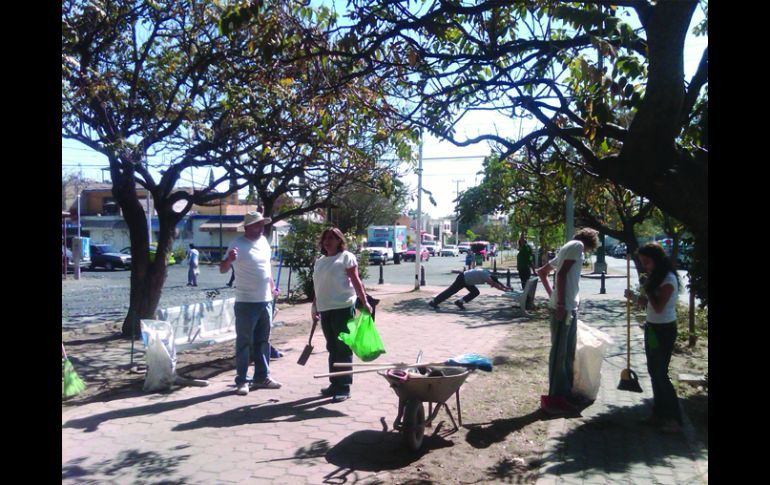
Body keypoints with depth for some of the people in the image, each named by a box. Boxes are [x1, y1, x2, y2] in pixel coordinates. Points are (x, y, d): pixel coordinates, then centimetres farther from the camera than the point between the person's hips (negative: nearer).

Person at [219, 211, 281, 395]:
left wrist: (272, 287, 20)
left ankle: (262, 377, 25)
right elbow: (223, 269, -16)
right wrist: (229, 259, -37)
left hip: (265, 301, 7)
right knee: (244, 343, 1)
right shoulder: (238, 244, -12)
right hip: (246, 302, -7)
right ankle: (242, 381, 10)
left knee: (263, 342, 14)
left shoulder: (263, 241, 8)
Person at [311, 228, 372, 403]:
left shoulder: (346, 257, -3)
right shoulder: (319, 261, 17)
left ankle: (344, 387, 3)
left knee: (343, 349, -2)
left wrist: (364, 301, -14)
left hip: (343, 308, -7)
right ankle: (335, 383, 22)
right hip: (326, 309, 7)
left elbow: (356, 281, -7)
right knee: (332, 349, 13)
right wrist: (315, 307, 21)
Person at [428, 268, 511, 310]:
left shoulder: (487, 274, 6)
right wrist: (504, 289, -14)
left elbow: (497, 282, 16)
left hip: (465, 279, 9)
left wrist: (506, 287, 14)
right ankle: (433, 302, 3)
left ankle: (459, 302, 13)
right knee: (450, 292, -4)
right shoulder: (486, 277, -21)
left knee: (475, 292, 9)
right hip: (462, 279, -9)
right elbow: (495, 285, -24)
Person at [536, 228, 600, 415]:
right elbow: (562, 274, -19)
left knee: (569, 352, 15)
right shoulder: (577, 245, -7)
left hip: (570, 307, 10)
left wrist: (551, 294, 20)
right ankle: (554, 397, 2)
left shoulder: (567, 248, 21)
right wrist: (560, 303, -23)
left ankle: (565, 392, 25)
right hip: (564, 307, -10)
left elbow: (541, 271, 26)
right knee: (559, 352, -4)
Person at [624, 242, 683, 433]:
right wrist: (634, 297, -4)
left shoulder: (668, 279, -17)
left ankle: (674, 419, 2)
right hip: (653, 329, 9)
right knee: (654, 372, 12)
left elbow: (658, 307, -23)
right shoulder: (655, 278, 11)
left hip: (664, 331, -9)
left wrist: (647, 289, -14)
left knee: (660, 374, -6)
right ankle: (659, 414, 21)